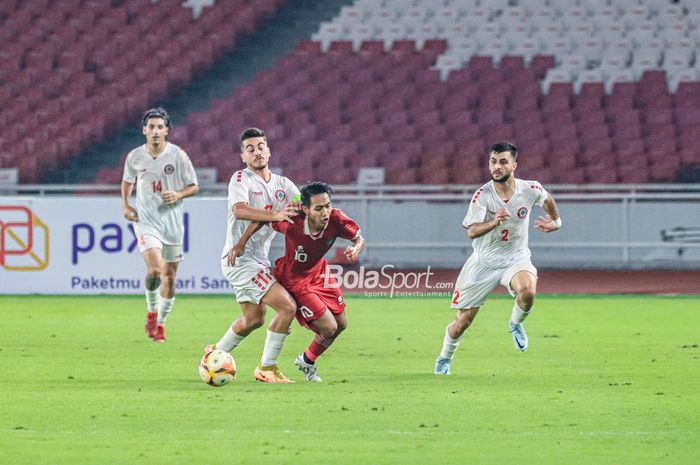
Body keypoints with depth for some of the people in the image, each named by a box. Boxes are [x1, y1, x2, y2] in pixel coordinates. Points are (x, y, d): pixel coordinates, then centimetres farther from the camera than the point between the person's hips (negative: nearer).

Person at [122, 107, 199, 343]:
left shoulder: (178, 155, -7)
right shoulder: (135, 157, -2)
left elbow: (194, 187, 1)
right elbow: (128, 181, 18)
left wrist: (178, 195, -18)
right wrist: (126, 205, 2)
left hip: (172, 222, 1)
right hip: (146, 220, -1)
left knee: (170, 277, 7)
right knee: (154, 270, -21)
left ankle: (160, 323, 27)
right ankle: (152, 312, 6)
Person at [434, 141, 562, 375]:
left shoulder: (530, 189, -11)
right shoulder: (482, 195, -18)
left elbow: (547, 199, 14)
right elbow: (472, 231, -30)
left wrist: (555, 221, 16)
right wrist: (494, 222, -46)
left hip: (516, 257, 1)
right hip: (484, 260, -1)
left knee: (527, 291, -34)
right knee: (463, 321, 2)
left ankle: (516, 324, 0)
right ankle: (444, 359, 31)